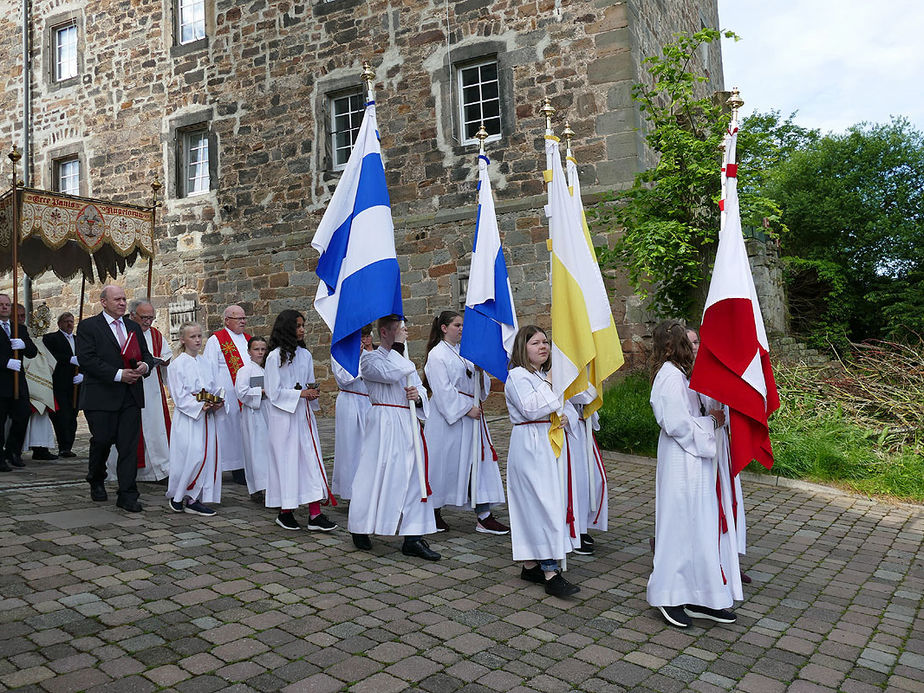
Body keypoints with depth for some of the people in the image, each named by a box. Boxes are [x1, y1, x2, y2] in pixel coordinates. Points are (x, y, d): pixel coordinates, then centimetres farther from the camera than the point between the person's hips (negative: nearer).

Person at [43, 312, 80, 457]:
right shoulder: (50, 338, 5)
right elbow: (51, 357, -11)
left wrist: (82, 374, -1)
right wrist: (71, 359, -19)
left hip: (75, 384, 5)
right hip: (59, 385, -5)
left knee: (72, 417, 4)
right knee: (62, 417, -10)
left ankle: (67, 448, 10)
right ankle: (64, 447, -6)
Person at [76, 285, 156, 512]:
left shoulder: (134, 327, 16)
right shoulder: (88, 326, 0)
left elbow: (147, 355, 17)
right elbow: (86, 359, -11)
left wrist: (145, 366, -7)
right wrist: (118, 374, -17)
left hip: (131, 397, 4)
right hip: (102, 397, -4)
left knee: (129, 446, 0)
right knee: (102, 441, 6)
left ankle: (127, 496, 4)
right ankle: (96, 481, 34)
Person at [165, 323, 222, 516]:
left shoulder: (207, 363, 14)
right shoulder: (177, 365, -5)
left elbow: (215, 390, 15)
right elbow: (180, 397, -10)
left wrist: (218, 404, -4)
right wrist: (200, 406, -18)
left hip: (207, 417, 6)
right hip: (187, 417, -6)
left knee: (208, 456, 2)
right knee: (192, 456, -13)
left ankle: (194, 500, 11)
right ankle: (176, 496, 9)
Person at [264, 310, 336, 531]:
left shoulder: (305, 355, 11)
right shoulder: (275, 357, -8)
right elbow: (274, 392, -10)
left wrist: (313, 391, 0)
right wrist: (301, 393, -15)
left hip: (304, 414, 6)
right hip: (283, 416, -5)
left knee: (312, 460, 0)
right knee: (286, 461, 2)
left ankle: (315, 514, 1)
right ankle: (285, 512, 18)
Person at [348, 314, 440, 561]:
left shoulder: (404, 359, 20)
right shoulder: (370, 358, -2)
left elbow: (420, 388, 17)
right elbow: (389, 373, -21)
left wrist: (418, 396, -7)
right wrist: (410, 364, -3)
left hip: (409, 423, 7)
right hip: (384, 422, -6)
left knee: (414, 479, 3)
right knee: (377, 475, -1)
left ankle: (413, 538, 7)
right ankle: (360, 529, 20)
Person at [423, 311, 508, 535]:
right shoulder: (437, 355, -9)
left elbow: (477, 383, 15)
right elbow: (443, 389, -16)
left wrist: (480, 371, -5)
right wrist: (466, 409, -17)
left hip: (471, 413, 7)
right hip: (449, 416, -7)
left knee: (479, 460, 3)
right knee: (444, 463, 3)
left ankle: (483, 516, 6)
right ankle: (433, 512, 23)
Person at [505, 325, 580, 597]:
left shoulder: (548, 376, 18)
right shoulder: (517, 376, -8)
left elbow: (566, 404, 19)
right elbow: (531, 409, -21)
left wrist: (566, 416, -2)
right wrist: (550, 385, -14)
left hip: (549, 445, 8)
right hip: (529, 446, -8)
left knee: (534, 505, 11)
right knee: (543, 504, -11)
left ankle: (531, 564, 19)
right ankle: (550, 573, -8)